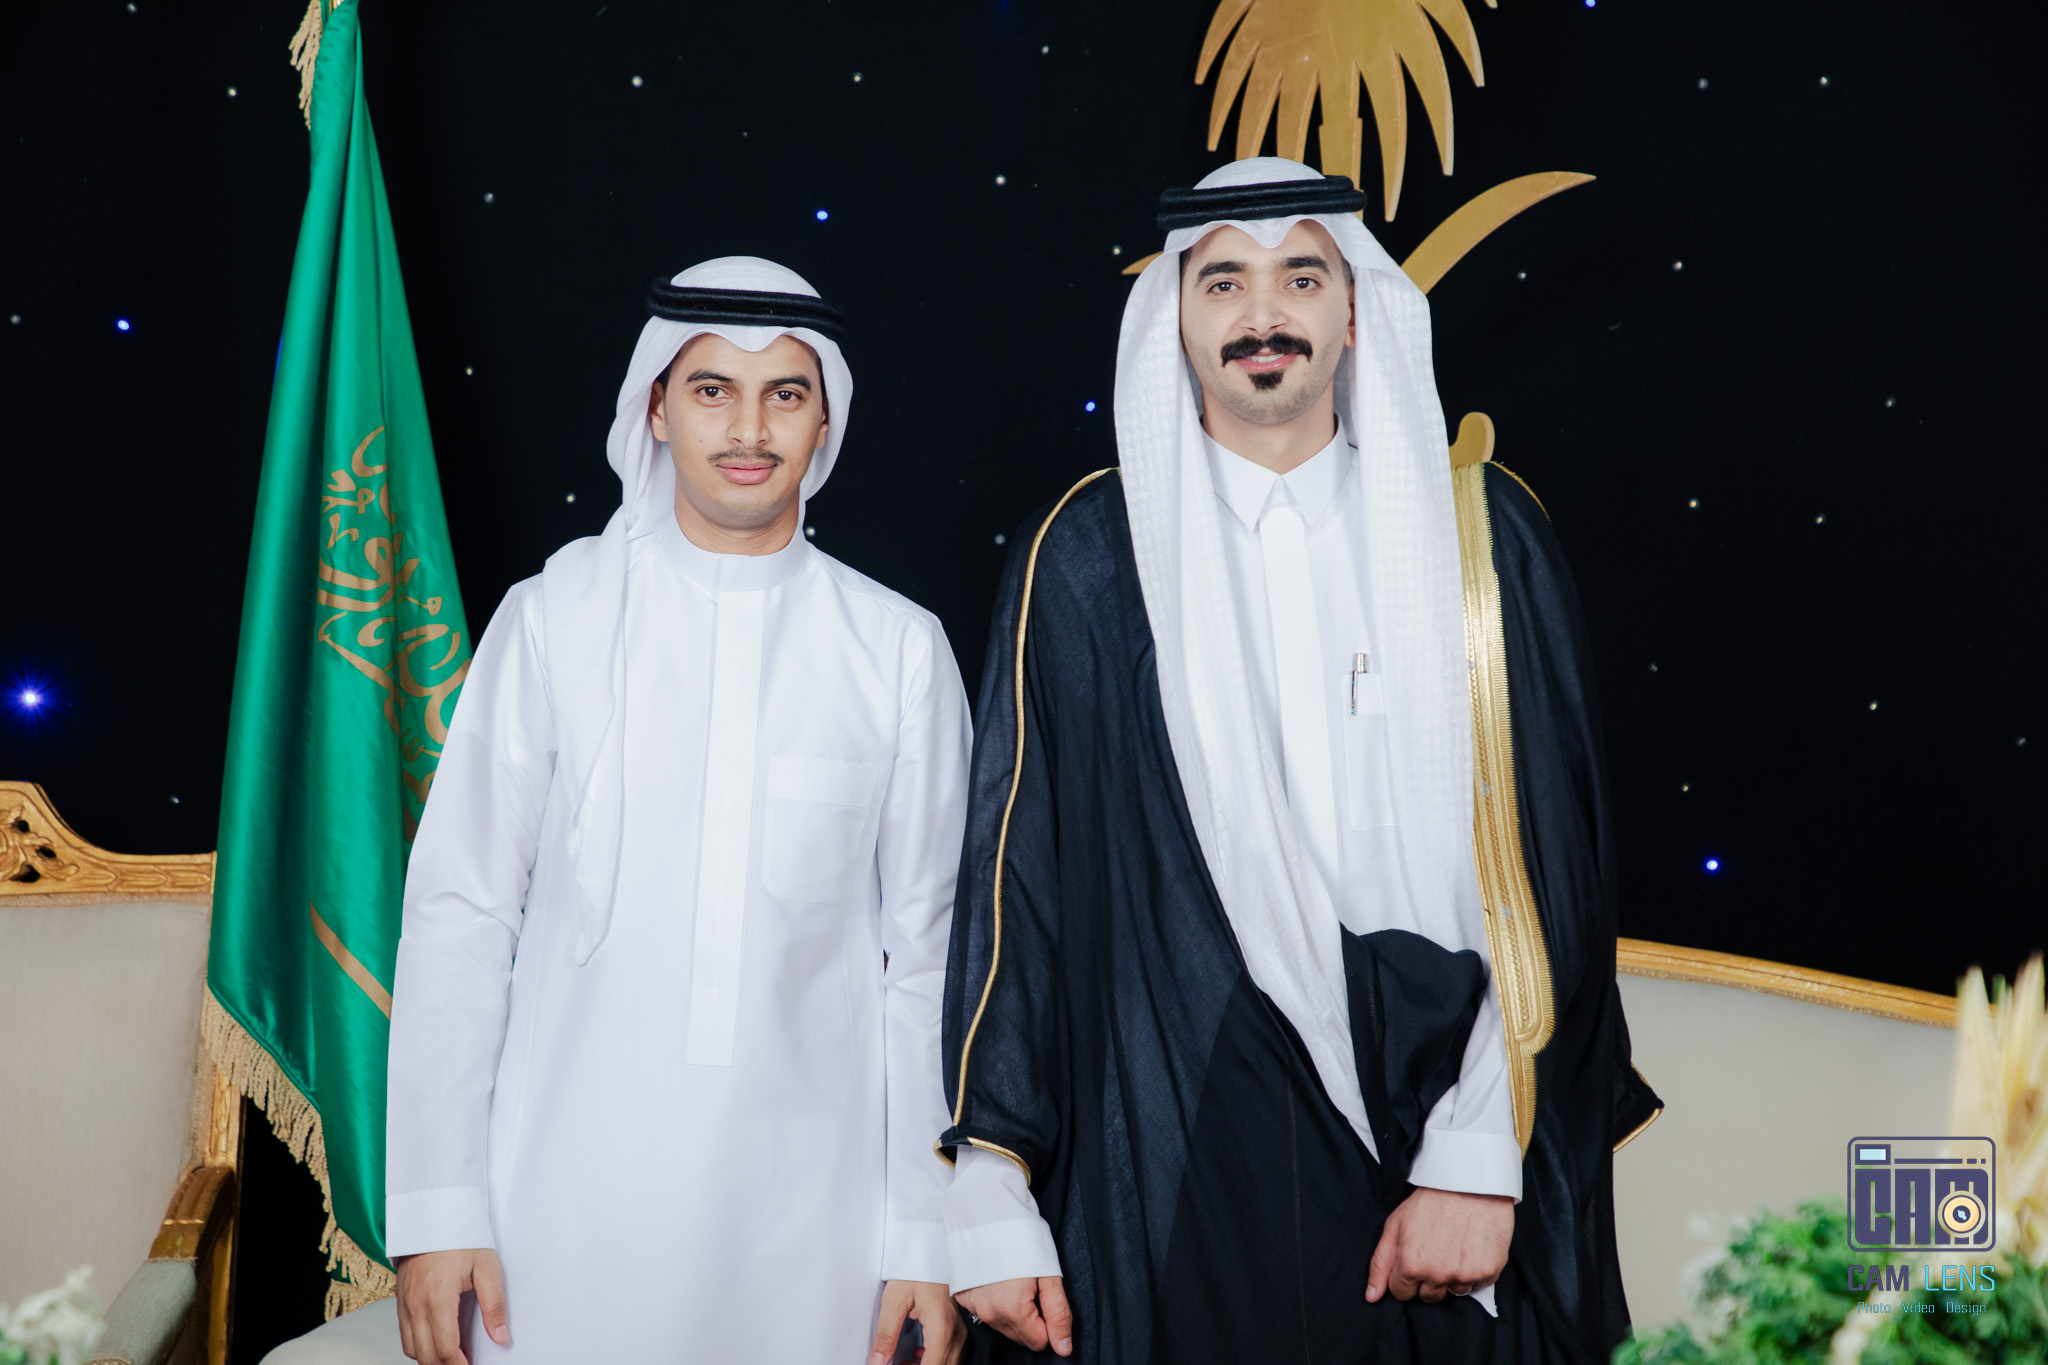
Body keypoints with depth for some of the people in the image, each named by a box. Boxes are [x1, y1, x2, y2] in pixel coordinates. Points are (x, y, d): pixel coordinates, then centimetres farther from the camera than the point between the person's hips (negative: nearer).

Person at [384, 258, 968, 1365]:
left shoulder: (899, 649, 3)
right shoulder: (553, 619, 0)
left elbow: (929, 951, 3)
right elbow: (459, 913, 0)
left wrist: (931, 1235, 2)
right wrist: (436, 1211, -3)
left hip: (808, 1217, 1)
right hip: (568, 1207, 0)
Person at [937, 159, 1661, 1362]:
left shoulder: (1479, 531, 2)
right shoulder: (1088, 556, 1)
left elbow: (1546, 861, -1)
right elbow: (1017, 873, 0)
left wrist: (1479, 1161, -10)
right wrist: (991, 1201, -3)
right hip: (1172, 1162, 0)